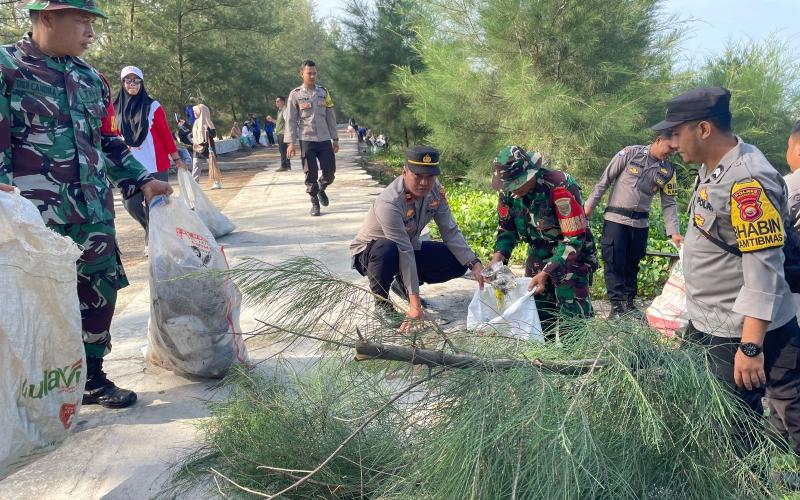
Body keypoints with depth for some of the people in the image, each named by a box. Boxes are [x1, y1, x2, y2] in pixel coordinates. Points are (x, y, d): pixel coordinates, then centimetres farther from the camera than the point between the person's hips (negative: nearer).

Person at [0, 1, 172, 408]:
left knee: (100, 295, 10)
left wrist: (143, 181, 14)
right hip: (36, 217, -6)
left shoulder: (91, 79, 15)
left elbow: (109, 142, 22)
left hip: (94, 213, 6)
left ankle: (91, 378, 27)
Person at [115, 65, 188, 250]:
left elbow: (166, 134, -1)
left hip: (156, 165, -3)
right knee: (131, 203, 0)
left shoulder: (153, 106, -2)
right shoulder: (117, 108, 7)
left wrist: (176, 159, 2)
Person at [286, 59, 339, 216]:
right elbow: (291, 120, -2)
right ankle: (315, 203, 15)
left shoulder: (323, 92, 8)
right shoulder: (295, 94, -1)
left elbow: (331, 116, 11)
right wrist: (291, 142, -10)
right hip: (306, 140, -3)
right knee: (311, 173, -1)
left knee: (330, 170, 1)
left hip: (324, 139, 3)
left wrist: (335, 139, 9)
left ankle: (321, 189, 32)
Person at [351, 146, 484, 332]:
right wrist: (414, 302, -37)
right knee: (388, 249, -41)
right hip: (369, 253, -6)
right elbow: (404, 253, -37)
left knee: (458, 262, -10)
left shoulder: (435, 191, -14)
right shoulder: (389, 204, -35)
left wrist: (475, 264, -23)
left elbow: (451, 232, -10)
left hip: (411, 247, 6)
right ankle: (381, 300, -11)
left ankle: (403, 283, 11)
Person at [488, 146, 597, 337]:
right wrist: (498, 257, -17)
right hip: (538, 255, 6)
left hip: (571, 256, -6)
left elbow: (574, 239, -27)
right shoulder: (508, 190, -10)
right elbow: (506, 228, 2)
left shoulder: (560, 187, -29)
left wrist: (546, 273, -32)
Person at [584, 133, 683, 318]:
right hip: (616, 219, -4)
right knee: (614, 262, -6)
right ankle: (617, 304, -2)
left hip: (641, 223, 4)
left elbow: (669, 203, 7)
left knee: (632, 264, 10)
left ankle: (629, 303, 21)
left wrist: (674, 232, -3)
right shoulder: (631, 153, -7)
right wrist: (590, 204, -5)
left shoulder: (668, 171, 5)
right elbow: (605, 180, -4)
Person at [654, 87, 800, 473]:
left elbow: (763, 271, -26)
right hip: (705, 325, 9)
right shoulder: (712, 168, 5)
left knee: (737, 433, 6)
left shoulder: (747, 181, -25)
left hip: (741, 332, -9)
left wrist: (751, 347, -25)